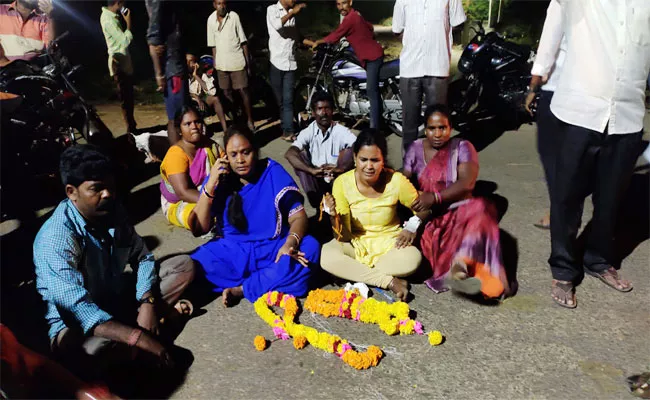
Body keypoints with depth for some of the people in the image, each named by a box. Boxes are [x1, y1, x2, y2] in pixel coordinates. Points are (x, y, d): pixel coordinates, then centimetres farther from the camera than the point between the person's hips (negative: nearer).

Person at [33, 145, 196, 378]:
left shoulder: (112, 211, -8)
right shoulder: (55, 239, -28)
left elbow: (142, 257, -1)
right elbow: (79, 309, -36)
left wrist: (147, 303, -19)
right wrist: (140, 338, -41)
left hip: (116, 297, 6)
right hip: (76, 321, -5)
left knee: (185, 265, -3)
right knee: (92, 349, -41)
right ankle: (164, 311, -15)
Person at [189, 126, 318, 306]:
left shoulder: (273, 172, -6)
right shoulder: (219, 178, -3)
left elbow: (298, 216, -8)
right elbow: (198, 229, -6)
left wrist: (290, 243, -31)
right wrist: (210, 185, -17)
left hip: (274, 250, 0)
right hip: (233, 254, 0)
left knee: (309, 248, -28)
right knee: (198, 263, -29)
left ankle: (239, 290, -23)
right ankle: (277, 282, -19)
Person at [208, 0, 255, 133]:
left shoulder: (234, 16, -7)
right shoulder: (211, 19, 3)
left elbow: (243, 41, -5)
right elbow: (213, 44, 9)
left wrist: (248, 62, -7)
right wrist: (214, 64, 9)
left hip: (237, 61, -4)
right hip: (221, 64, 4)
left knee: (243, 91, -3)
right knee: (227, 93, 8)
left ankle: (250, 121, 7)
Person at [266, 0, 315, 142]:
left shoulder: (291, 14, 17)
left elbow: (296, 35, 23)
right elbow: (277, 25, -19)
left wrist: (315, 44, 14)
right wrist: (292, 12, -20)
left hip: (290, 63, 4)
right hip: (276, 62, -3)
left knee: (288, 100, -4)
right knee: (279, 99, 4)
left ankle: (288, 131, -6)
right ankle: (287, 129, 14)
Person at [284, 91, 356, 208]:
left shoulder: (342, 131, -10)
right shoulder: (308, 132, -8)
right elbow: (289, 154, -24)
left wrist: (340, 169, -42)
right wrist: (312, 170, -40)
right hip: (316, 181, 1)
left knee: (349, 151, -23)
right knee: (299, 154, -21)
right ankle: (318, 204, -22)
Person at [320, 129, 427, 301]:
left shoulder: (396, 181, -19)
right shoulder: (343, 183, -18)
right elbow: (343, 237, -14)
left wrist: (412, 227, -21)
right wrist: (334, 217, -35)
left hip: (388, 242, 0)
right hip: (355, 243, 1)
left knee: (413, 259, -32)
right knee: (325, 256, -30)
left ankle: (354, 273, -14)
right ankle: (389, 281, -24)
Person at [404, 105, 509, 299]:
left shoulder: (462, 147, 1)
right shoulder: (415, 149, 8)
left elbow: (466, 182, -14)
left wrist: (434, 198, -28)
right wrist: (417, 203, -21)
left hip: (457, 213, -2)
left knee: (478, 209, -34)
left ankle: (460, 263, -55)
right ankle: (460, 270, -44)